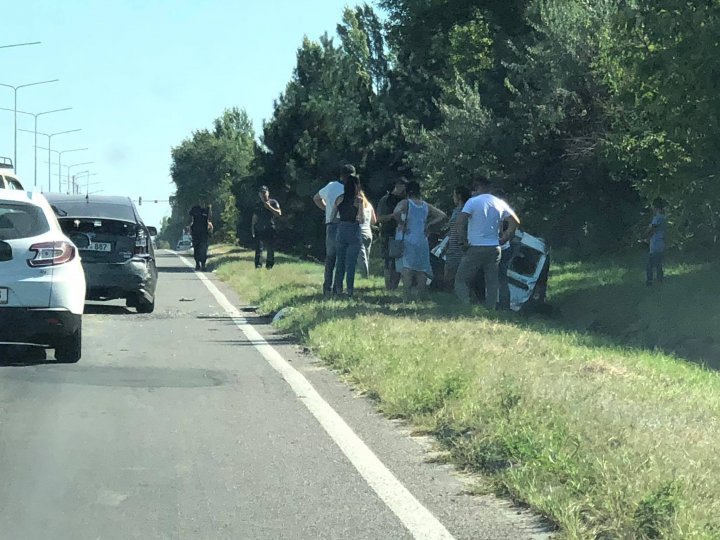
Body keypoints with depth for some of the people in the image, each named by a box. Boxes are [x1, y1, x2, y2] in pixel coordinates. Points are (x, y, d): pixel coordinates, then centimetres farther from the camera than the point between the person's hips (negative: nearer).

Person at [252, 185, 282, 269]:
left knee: (271, 250, 4)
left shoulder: (273, 202, 4)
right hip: (259, 230, 1)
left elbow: (279, 213, -7)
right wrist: (252, 228, 6)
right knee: (259, 249, -8)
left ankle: (269, 267, 15)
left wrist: (269, 207, -14)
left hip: (270, 230, -1)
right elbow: (254, 217, 15)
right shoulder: (258, 204, 12)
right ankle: (258, 266, -10)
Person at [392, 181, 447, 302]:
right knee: (421, 269, 11)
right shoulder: (427, 206, 10)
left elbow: (396, 213, -23)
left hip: (406, 240, -4)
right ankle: (422, 296, 12)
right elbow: (442, 216, 14)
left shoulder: (405, 203, -4)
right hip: (422, 241, 4)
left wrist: (401, 224, -8)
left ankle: (407, 297, -24)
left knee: (406, 267, -13)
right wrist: (428, 224, 12)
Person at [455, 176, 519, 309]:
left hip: (476, 249, -5)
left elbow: (460, 222, -18)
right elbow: (515, 222, 9)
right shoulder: (500, 203, 9)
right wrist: (503, 239, 11)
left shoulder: (473, 202, -7)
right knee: (492, 283, 10)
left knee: (461, 279, 1)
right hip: (495, 248, 5)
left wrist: (463, 239, -7)